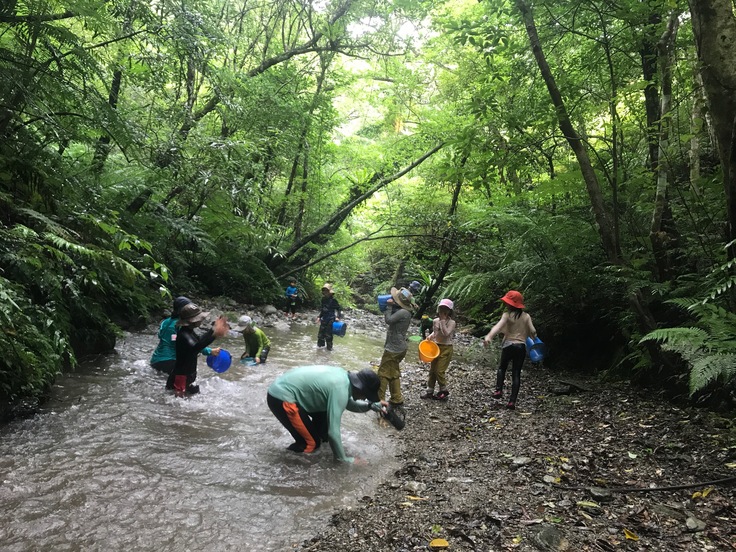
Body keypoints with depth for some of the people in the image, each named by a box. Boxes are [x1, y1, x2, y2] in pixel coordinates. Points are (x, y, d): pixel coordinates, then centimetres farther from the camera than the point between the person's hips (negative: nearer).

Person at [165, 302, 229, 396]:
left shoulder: (189, 331, 4)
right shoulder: (183, 335, -27)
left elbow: (199, 340, 24)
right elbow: (193, 349, -46)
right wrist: (213, 334, -55)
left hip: (189, 377, 10)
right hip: (181, 379, -10)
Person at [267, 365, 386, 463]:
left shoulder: (343, 376, 3)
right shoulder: (340, 390, -22)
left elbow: (348, 403, 23)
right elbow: (333, 431, -20)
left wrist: (372, 405, 11)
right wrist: (344, 460, -7)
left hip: (284, 387, 9)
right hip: (281, 399, -9)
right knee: (312, 443, -2)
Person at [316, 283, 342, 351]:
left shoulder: (333, 300, -10)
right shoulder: (323, 299, 10)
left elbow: (339, 309, -8)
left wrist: (338, 317, -18)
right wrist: (319, 317, 17)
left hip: (330, 320, -6)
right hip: (323, 320, 6)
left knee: (328, 335, -4)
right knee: (320, 334, 10)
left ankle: (329, 348, 10)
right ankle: (320, 345, 26)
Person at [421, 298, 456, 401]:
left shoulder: (451, 322, -13)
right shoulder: (435, 321, 4)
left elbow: (446, 333, -27)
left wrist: (443, 320, -24)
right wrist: (431, 336, -2)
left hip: (446, 348, -6)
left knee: (440, 371, -5)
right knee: (432, 370, 9)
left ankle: (444, 391, 14)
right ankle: (430, 391, 18)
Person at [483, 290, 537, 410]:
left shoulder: (507, 315, -7)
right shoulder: (526, 316, 5)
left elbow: (498, 326, -24)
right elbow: (532, 332, 0)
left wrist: (489, 337, -38)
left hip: (509, 345, -3)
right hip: (521, 347, 3)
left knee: (502, 367, 21)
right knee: (516, 374, 5)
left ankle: (499, 390, 3)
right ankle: (512, 401, 1)